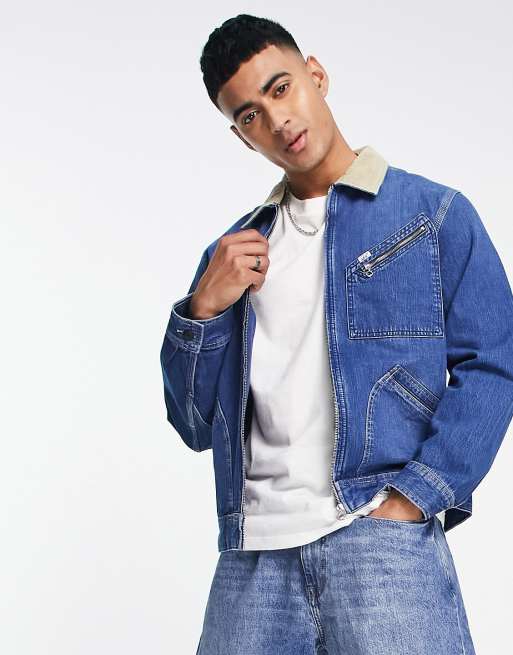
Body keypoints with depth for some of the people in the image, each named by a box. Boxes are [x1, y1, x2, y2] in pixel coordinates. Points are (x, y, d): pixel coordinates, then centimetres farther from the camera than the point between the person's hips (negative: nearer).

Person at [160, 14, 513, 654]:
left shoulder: (435, 213, 5)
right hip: (251, 552, 3)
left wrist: (410, 499, -12)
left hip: (383, 536, -3)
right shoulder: (234, 252, 16)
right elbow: (194, 425, 15)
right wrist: (202, 307, -1)